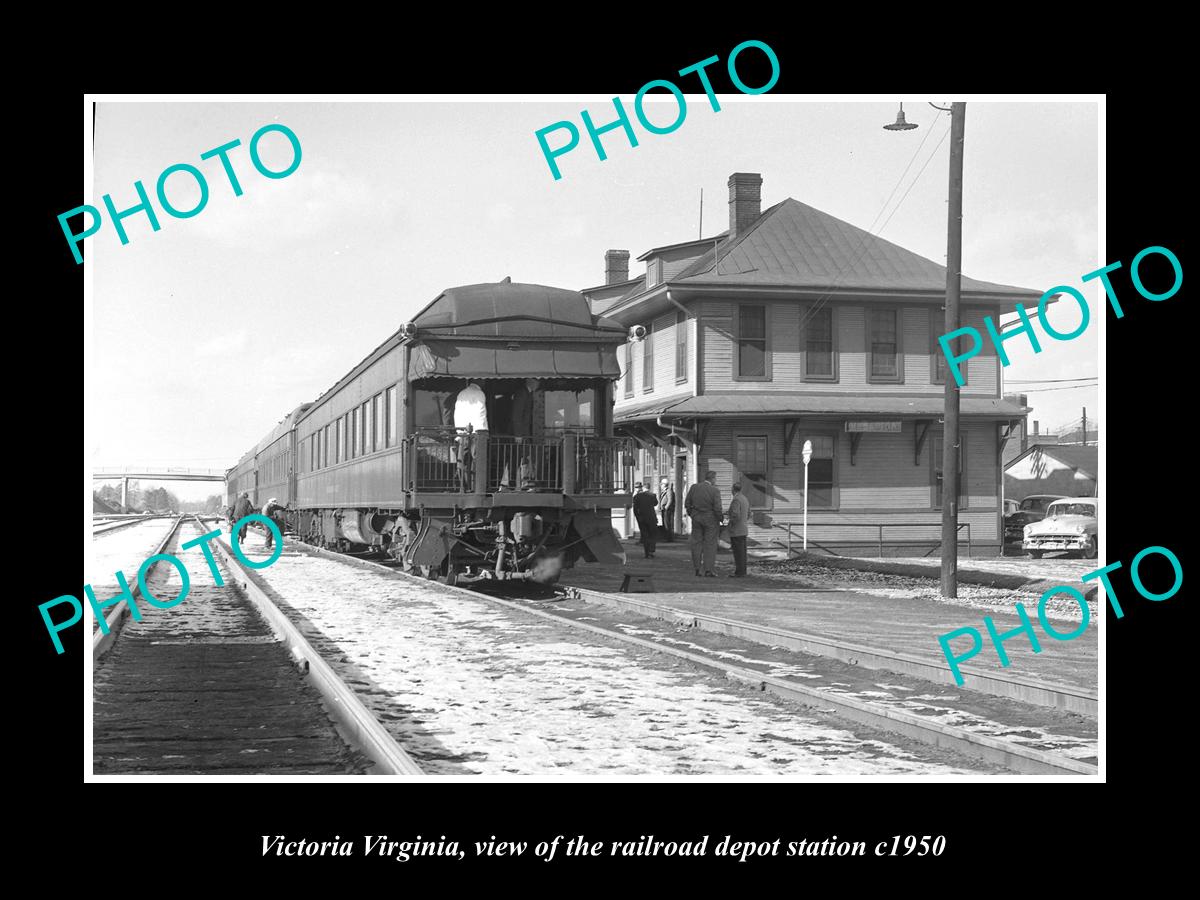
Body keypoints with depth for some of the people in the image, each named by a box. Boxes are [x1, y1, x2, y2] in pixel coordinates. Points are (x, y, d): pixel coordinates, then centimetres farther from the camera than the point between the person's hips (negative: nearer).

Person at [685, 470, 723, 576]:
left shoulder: (694, 487, -3)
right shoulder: (715, 490, -15)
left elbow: (687, 504, 2)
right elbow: (717, 508, -17)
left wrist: (691, 515, 17)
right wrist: (721, 518, 0)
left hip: (696, 519, 4)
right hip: (710, 520, -4)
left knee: (696, 543, 12)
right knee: (710, 545, 4)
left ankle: (697, 569, 14)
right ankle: (708, 570, 2)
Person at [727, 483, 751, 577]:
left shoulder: (736, 500, -16)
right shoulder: (745, 499, 13)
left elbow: (736, 515, -25)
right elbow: (748, 515, 20)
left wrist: (731, 523, -10)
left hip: (736, 531, -9)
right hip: (744, 530, 9)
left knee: (738, 552, -7)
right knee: (742, 552, 10)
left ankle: (739, 572, -7)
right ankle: (742, 572, 12)